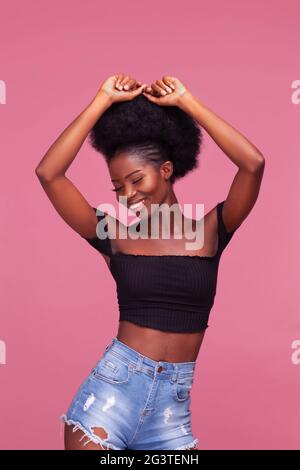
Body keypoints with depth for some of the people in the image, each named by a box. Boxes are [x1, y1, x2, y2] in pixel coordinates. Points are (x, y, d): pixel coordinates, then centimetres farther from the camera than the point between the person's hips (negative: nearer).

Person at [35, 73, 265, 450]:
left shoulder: (209, 231, 2)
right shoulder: (115, 236, 2)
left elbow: (253, 163, -11)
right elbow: (48, 173, -7)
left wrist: (186, 102, -5)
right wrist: (104, 101, -5)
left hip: (173, 402, 1)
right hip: (112, 389, 0)